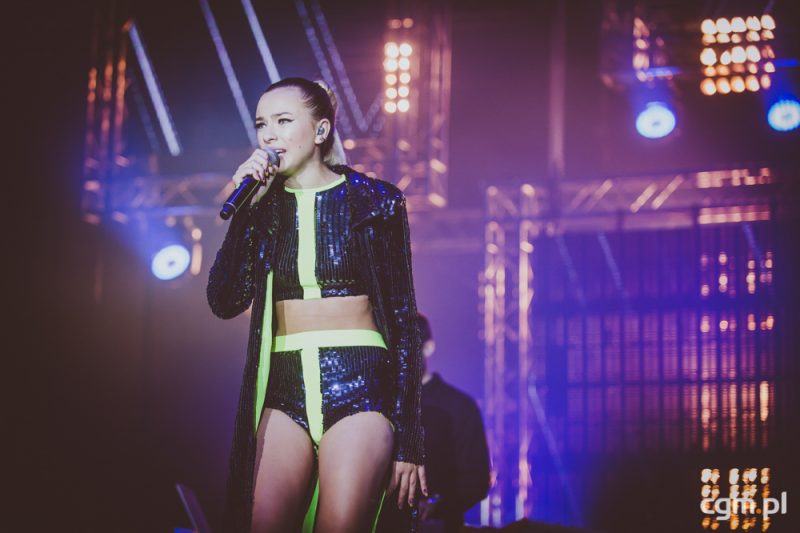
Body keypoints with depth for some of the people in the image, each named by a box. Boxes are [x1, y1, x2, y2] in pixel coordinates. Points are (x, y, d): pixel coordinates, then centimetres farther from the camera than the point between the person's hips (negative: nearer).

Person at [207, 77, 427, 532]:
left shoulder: (374, 202, 2)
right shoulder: (263, 207, 10)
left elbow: (403, 321, 1)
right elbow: (226, 302, -2)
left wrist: (410, 442, -4)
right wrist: (246, 208, -7)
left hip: (358, 390, -3)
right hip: (283, 390, 3)